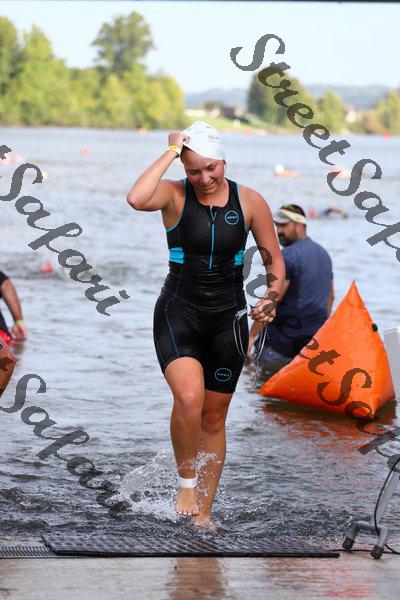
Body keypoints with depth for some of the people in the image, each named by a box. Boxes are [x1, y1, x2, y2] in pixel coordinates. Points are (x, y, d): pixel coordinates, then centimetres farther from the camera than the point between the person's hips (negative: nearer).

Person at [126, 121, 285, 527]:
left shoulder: (250, 201, -1)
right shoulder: (175, 195, -7)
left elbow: (275, 260, 7)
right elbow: (136, 199, -31)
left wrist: (270, 299, -13)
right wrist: (171, 151, -22)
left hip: (228, 318, 3)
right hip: (178, 314, -3)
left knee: (214, 418, 9)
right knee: (188, 398, -26)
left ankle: (204, 513, 21)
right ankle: (185, 483, -2)